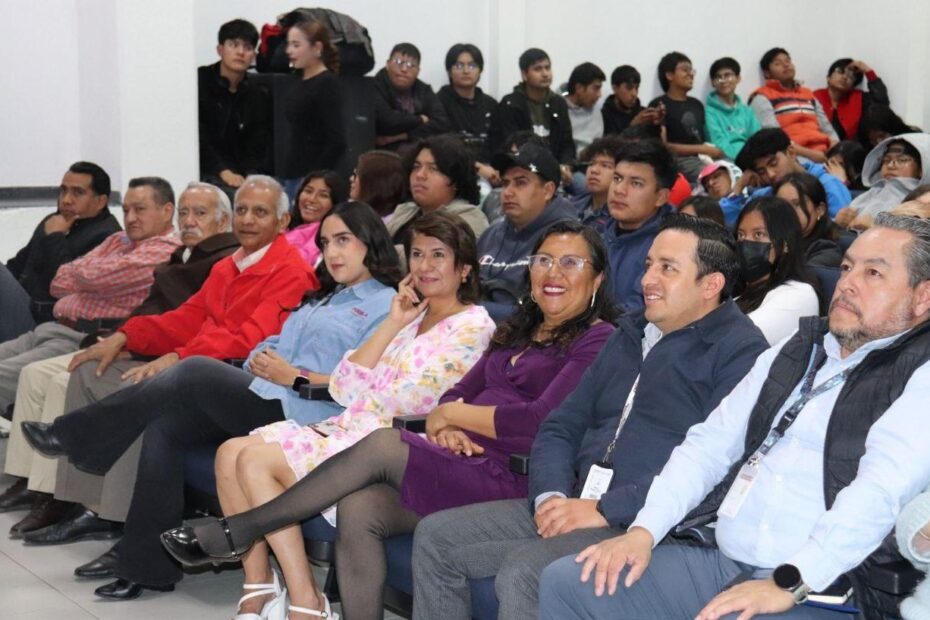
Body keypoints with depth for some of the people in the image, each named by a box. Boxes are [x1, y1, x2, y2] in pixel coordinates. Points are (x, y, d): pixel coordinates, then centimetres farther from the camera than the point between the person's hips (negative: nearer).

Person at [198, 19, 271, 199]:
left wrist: (249, 178, -14)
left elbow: (257, 150, 7)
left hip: (241, 176, 4)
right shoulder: (199, 82, 2)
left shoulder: (259, 97, 12)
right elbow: (197, 137, -7)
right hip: (204, 174, -4)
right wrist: (223, 171, -18)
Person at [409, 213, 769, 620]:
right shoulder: (629, 338, 21)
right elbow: (562, 426, 20)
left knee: (521, 573, -30)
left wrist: (605, 509, -20)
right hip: (577, 507, 8)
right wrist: (551, 496, -1)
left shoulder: (740, 350, -6)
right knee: (436, 537, 0)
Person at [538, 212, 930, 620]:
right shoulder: (792, 353, 18)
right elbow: (711, 443, 15)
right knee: (564, 582, -2)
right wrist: (643, 531, 2)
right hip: (718, 562, 8)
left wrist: (788, 585, -26)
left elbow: (881, 491, -17)